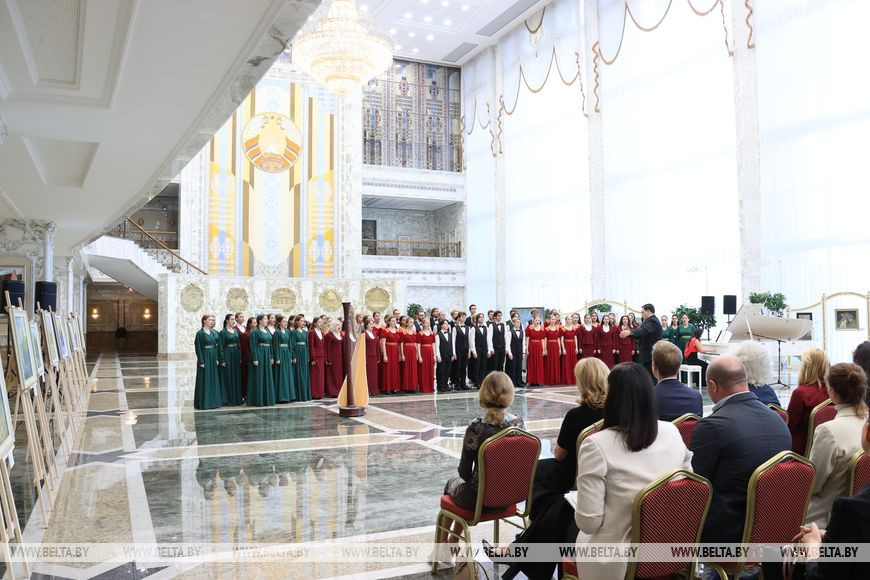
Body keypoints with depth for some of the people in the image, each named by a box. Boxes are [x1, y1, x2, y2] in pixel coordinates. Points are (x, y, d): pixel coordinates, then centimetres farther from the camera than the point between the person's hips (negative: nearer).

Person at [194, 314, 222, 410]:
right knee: (204, 381, -2)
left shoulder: (214, 332, 10)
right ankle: (204, 402, 4)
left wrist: (217, 359, 7)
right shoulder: (200, 333, -8)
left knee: (213, 380, 9)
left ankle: (213, 401, 17)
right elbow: (198, 348, -11)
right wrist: (201, 361, -16)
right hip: (204, 358, -7)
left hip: (213, 359, 7)